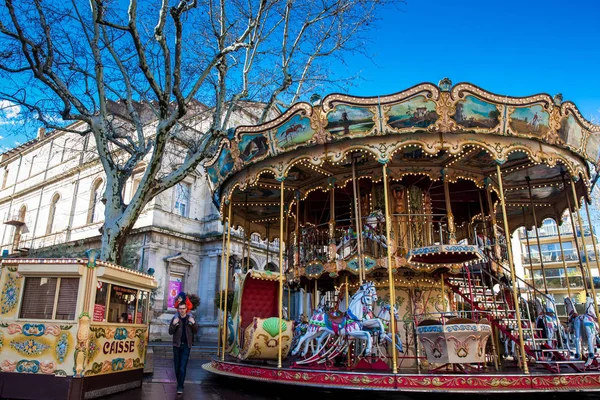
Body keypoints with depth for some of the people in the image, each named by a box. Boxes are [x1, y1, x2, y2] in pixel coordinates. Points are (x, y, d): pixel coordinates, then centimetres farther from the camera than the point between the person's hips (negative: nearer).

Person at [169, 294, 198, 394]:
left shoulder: (190, 318, 2)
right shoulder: (175, 318, 1)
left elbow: (195, 332, 4)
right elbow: (170, 332, -1)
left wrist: (194, 323, -14)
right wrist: (174, 324, -19)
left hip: (186, 345, -1)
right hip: (177, 345, 2)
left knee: (183, 367, -8)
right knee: (177, 366, 10)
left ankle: (180, 387, -4)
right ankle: (179, 383, 28)